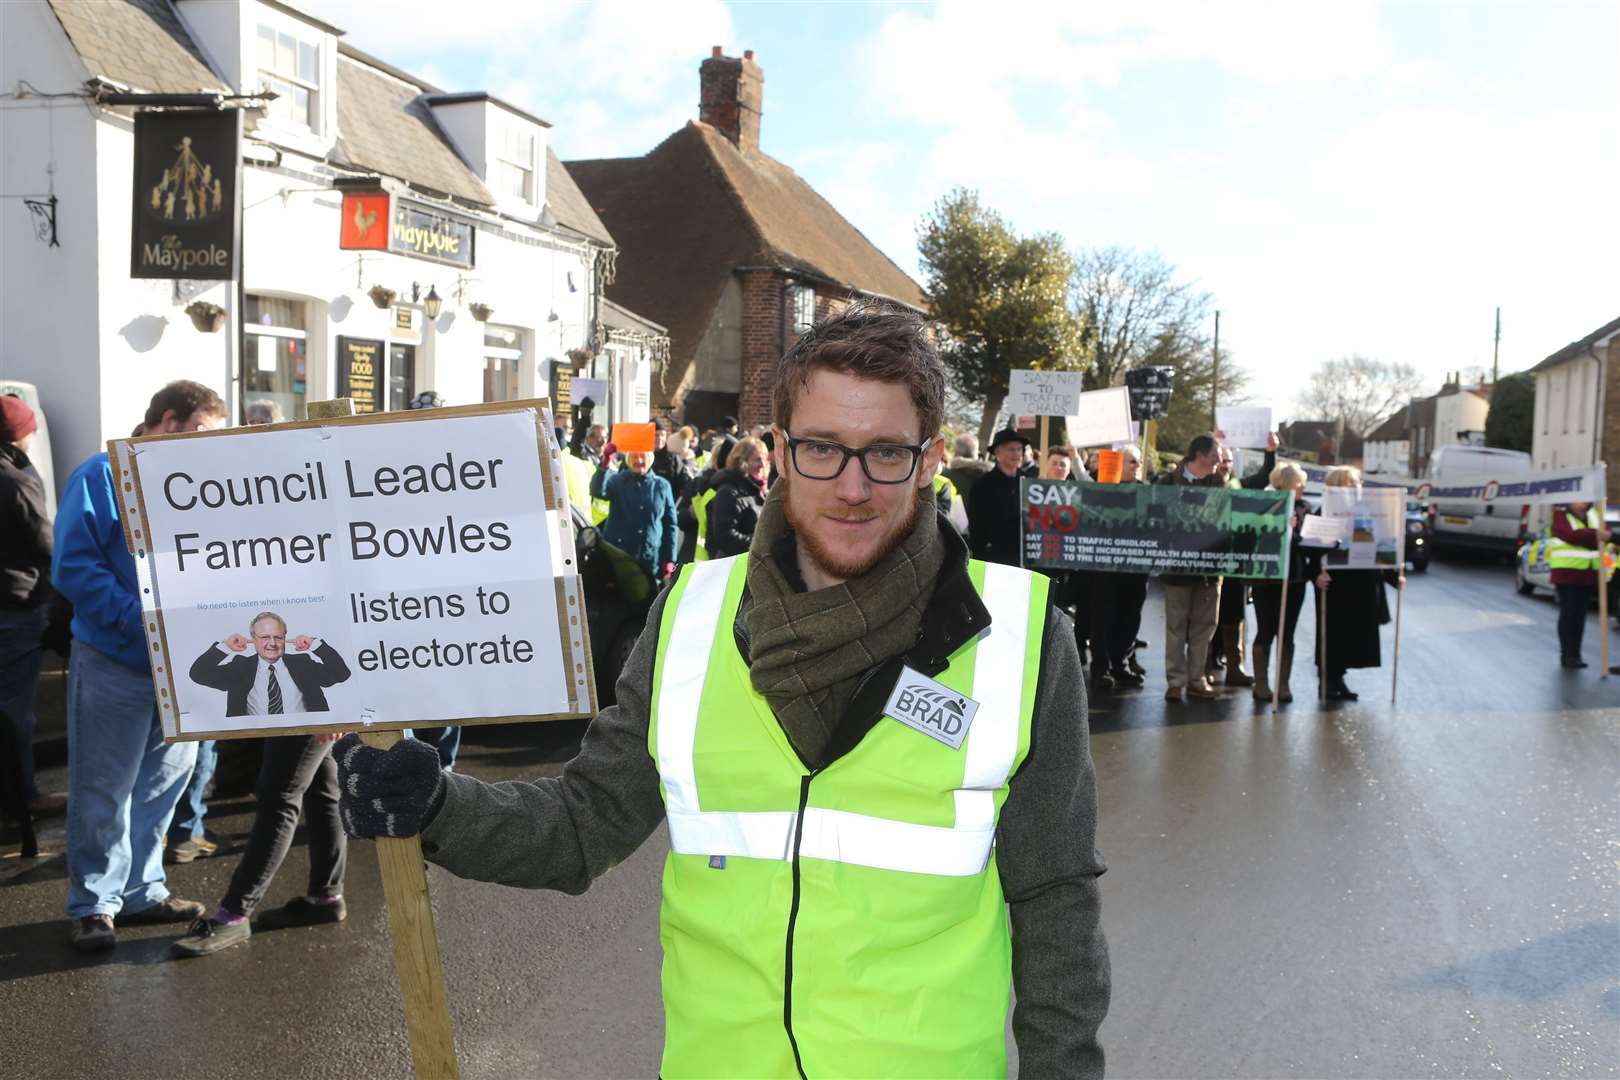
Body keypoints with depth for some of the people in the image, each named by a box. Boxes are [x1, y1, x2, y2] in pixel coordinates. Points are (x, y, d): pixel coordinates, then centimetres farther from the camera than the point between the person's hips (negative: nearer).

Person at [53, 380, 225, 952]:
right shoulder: (103, 476, -9)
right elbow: (73, 567, -16)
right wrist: (140, 618, -25)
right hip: (115, 663, -6)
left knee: (162, 784, 13)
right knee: (104, 790, 3)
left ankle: (141, 890, 27)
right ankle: (94, 904, 15)